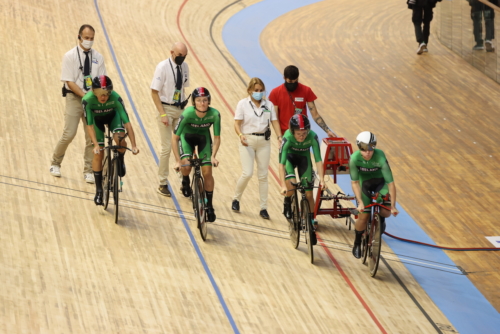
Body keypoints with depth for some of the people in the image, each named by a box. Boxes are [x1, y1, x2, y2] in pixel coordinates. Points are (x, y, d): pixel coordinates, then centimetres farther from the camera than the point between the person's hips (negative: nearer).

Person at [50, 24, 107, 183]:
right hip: (74, 97, -3)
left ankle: (88, 171, 11)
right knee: (69, 134, -10)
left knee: (92, 137, 1)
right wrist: (85, 96, -17)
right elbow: (70, 82, -9)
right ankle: (55, 163, 11)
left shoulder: (97, 57, 5)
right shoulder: (70, 56, -5)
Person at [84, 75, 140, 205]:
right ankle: (99, 190, 5)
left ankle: (121, 160, 3)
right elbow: (89, 125, -30)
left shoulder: (115, 98, -37)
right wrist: (96, 144, -41)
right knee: (98, 154, -7)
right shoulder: (88, 100, -37)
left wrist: (134, 145, -40)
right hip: (97, 119, 0)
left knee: (120, 140, -30)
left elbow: (127, 122, -36)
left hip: (112, 116, 0)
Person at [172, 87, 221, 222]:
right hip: (187, 137, -1)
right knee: (186, 164, -25)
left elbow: (217, 138, -16)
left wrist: (213, 156, -29)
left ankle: (209, 206, 8)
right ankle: (185, 182, 12)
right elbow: (175, 137, -25)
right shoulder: (188, 114, -33)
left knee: (207, 172, -7)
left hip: (203, 137, 1)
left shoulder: (214, 114, -29)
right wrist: (177, 161, -29)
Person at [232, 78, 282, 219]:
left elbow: (274, 121, 2)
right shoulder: (243, 104, -1)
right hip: (248, 141, -3)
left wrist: (279, 137, -14)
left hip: (264, 141, 3)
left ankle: (263, 208, 10)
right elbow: (237, 123, -4)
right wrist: (240, 135, -23)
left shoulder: (268, 105, 7)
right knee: (247, 173, -12)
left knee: (263, 175, 4)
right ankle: (236, 199, 12)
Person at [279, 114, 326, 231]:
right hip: (290, 156, -1)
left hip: (304, 158, 1)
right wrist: (283, 186, -45)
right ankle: (287, 203, 6)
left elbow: (318, 160, -28)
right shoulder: (287, 138, -36)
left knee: (308, 194, -2)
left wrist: (322, 180, -37)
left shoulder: (312, 137, -32)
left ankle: (312, 219, 17)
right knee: (292, 184, -25)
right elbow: (281, 163, -37)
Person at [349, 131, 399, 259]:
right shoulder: (354, 158, -29)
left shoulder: (380, 157, -33)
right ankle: (357, 244, 18)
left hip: (380, 182, 0)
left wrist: (393, 206, -31)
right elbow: (354, 182, -20)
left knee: (385, 212, -18)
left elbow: (390, 182, -30)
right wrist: (360, 203, -28)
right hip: (364, 183, 0)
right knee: (363, 216, -8)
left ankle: (380, 219, 20)